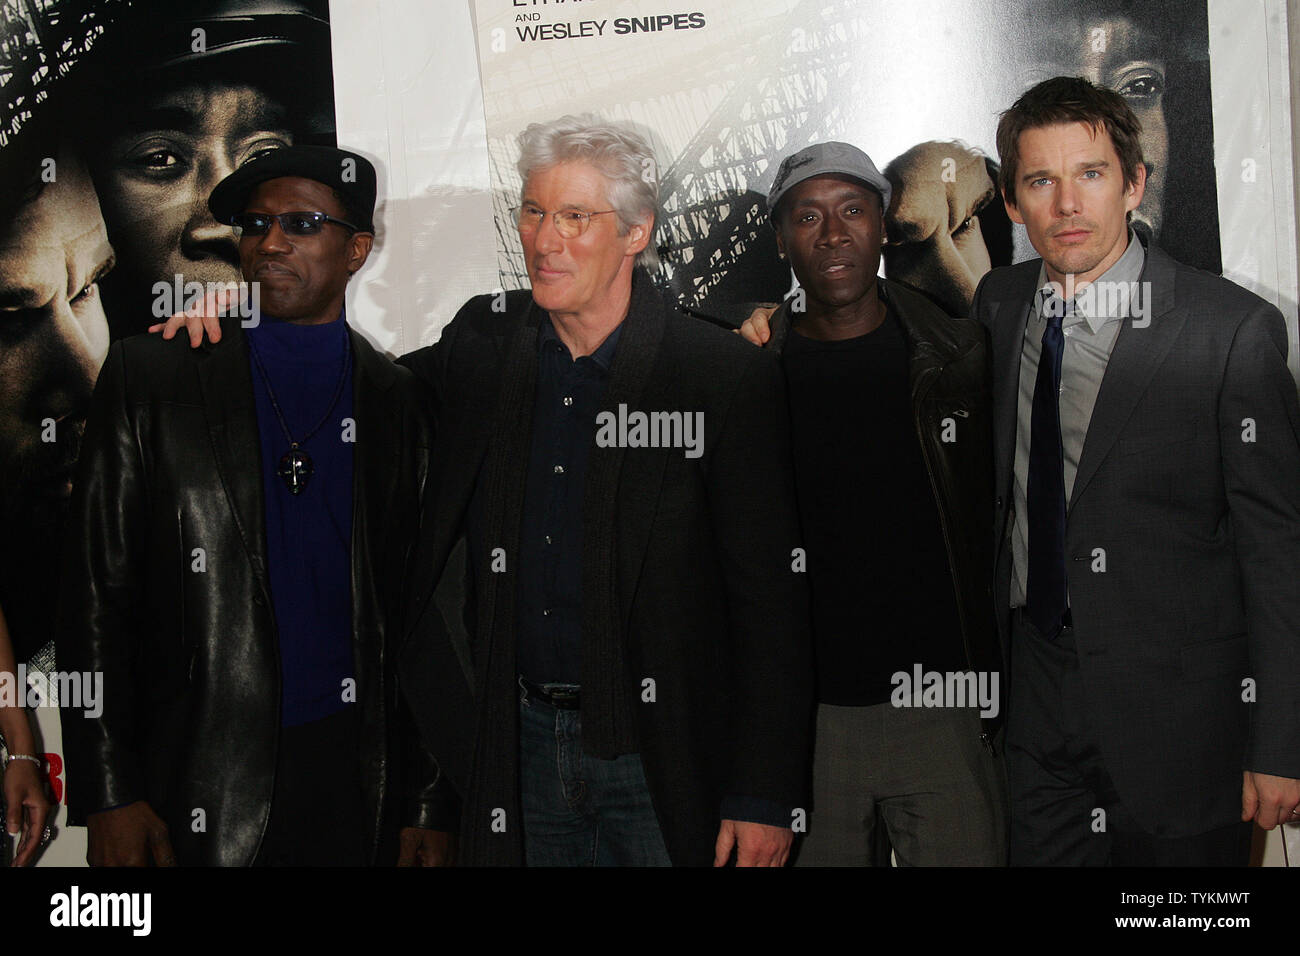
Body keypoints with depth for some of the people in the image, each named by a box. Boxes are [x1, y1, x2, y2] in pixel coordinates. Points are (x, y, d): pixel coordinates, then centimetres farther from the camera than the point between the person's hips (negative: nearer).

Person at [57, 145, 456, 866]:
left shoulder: (399, 401, 6)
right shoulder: (147, 376, 1)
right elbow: (95, 589, -1)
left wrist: (430, 805, 3)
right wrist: (109, 796, -6)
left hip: (356, 779, 1)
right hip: (197, 785, -1)